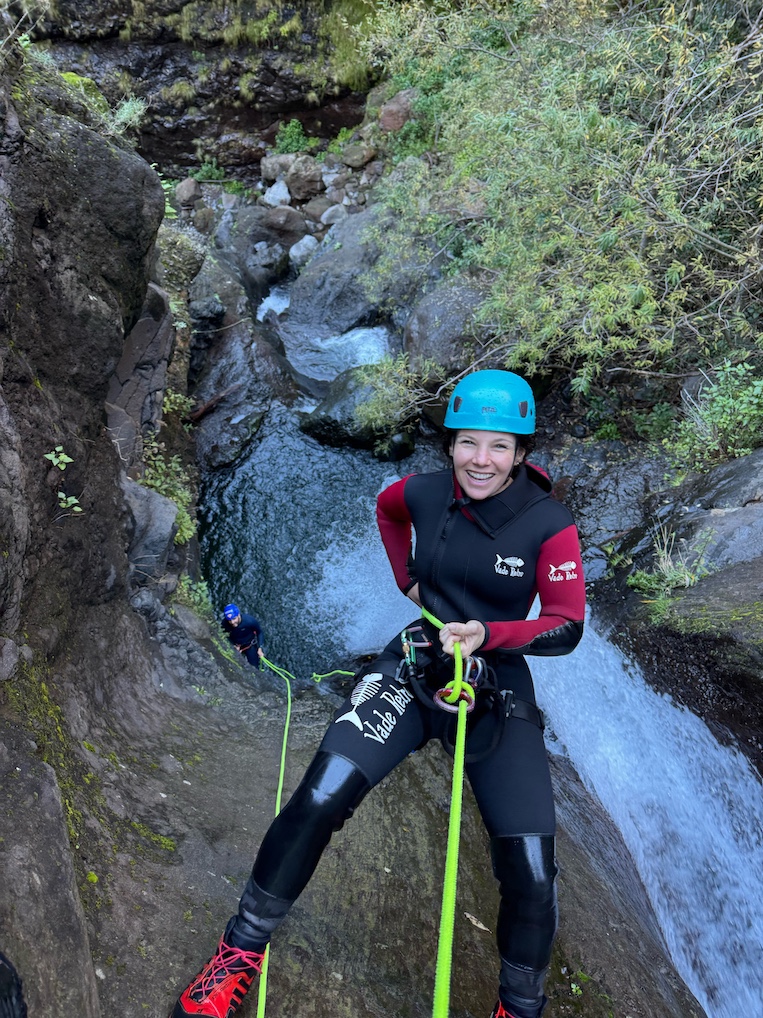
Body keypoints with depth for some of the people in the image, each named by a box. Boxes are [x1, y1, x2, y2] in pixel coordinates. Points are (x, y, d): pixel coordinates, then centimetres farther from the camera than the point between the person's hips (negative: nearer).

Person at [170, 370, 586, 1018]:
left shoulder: (549, 524, -12)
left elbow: (567, 625, -13)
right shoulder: (425, 493, -4)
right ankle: (242, 951, 4)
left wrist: (488, 635, -29)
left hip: (498, 692, 0)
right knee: (320, 795, -19)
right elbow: (385, 508, 20)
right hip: (414, 670, 1)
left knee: (531, 870, -6)